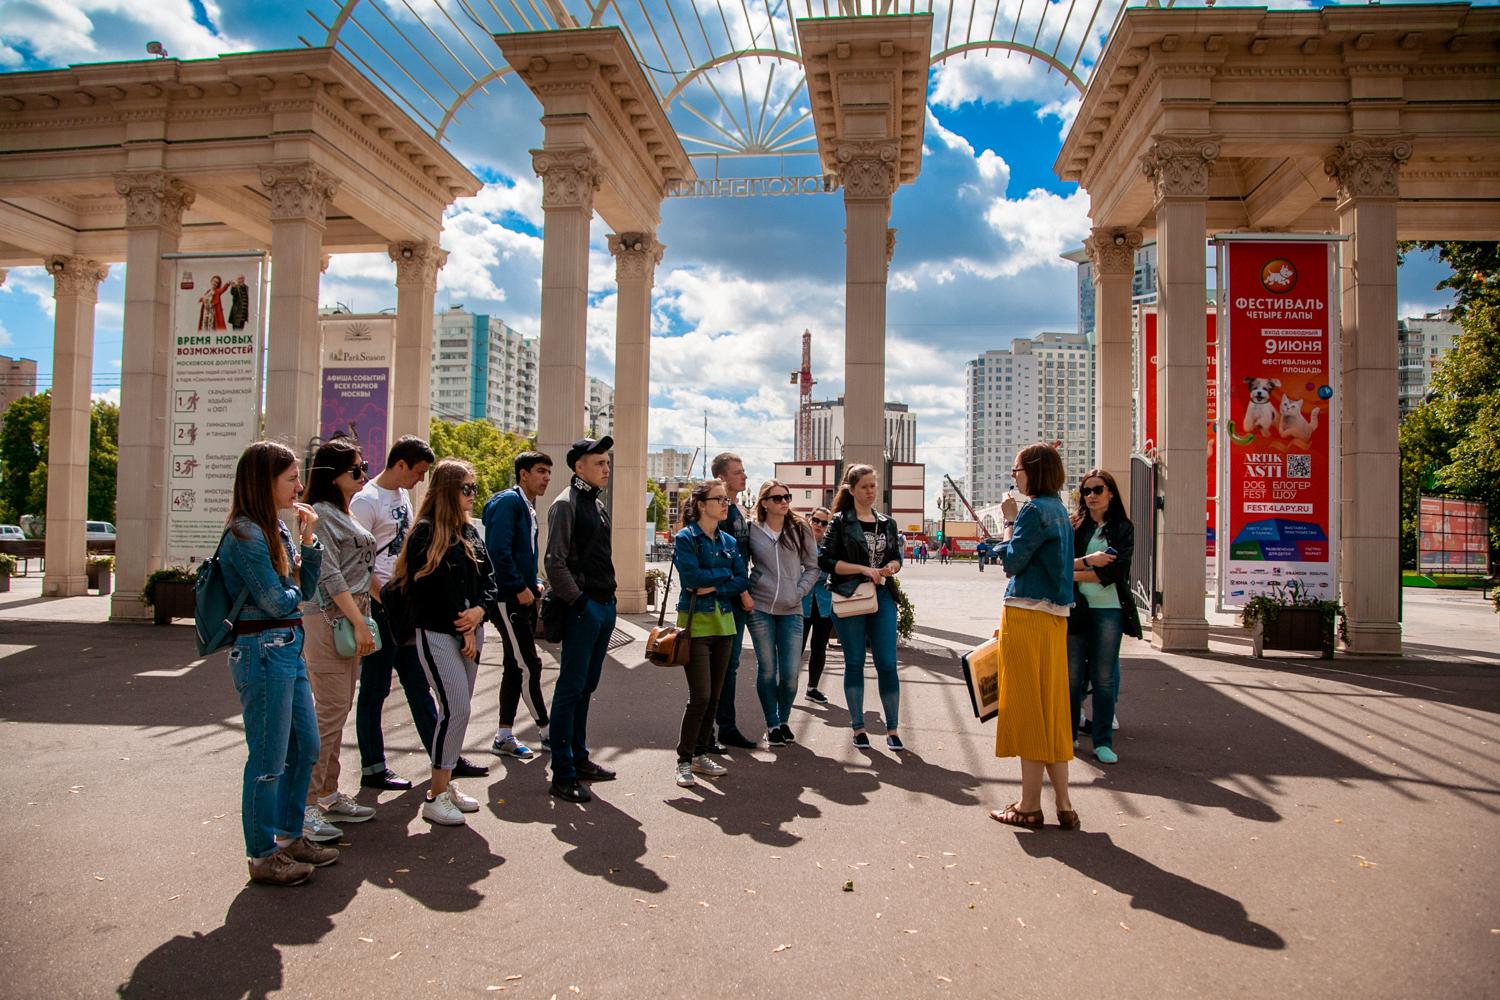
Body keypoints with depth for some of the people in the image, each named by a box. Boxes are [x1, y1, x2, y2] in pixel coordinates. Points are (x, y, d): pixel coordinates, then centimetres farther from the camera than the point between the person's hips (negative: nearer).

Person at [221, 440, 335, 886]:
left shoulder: (277, 529, 10)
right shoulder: (246, 535, -17)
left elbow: (306, 586, 11)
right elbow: (278, 602, -18)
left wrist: (308, 538, 0)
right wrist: (293, 591, 4)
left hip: (289, 649, 9)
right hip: (262, 651, -9)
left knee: (305, 748, 17)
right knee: (269, 758, 3)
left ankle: (289, 836, 33)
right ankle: (263, 855, 19)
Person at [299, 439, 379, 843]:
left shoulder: (346, 515, 17)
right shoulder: (319, 514, -11)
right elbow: (330, 575, -17)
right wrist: (360, 623, -18)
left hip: (350, 618, 9)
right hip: (327, 619, -9)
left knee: (339, 711, 13)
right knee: (330, 711, -8)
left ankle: (329, 795, 21)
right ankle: (307, 803, 0)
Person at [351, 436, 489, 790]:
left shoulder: (403, 495, 13)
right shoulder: (366, 501, -12)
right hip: (380, 607, -9)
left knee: (418, 684, 13)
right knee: (375, 688, 2)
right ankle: (372, 768, 14)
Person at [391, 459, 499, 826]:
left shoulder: (469, 532, 14)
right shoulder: (426, 533, -9)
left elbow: (488, 578, 12)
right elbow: (435, 589, -14)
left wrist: (480, 610, -8)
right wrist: (463, 630, -10)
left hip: (470, 632, 7)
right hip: (438, 634, -7)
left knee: (460, 709, 10)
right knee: (456, 709, -12)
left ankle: (446, 785, 22)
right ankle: (435, 797, 0)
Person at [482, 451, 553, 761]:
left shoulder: (528, 509, 17)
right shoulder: (508, 502, -12)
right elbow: (498, 549, -22)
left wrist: (535, 583, 11)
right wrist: (520, 588, -18)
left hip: (524, 599, 10)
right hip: (509, 599, -10)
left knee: (516, 666, 12)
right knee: (528, 666, -5)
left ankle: (505, 736, 20)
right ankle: (546, 732, 6)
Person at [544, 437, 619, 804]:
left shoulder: (597, 504, 17)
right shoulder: (566, 504, -10)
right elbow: (555, 561, -16)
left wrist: (609, 599, 14)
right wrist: (577, 601, -16)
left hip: (604, 606, 9)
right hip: (583, 609, -8)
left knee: (586, 687, 16)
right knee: (570, 688, -3)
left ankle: (579, 758, 27)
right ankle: (563, 774, 4)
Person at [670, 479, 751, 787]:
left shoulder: (729, 541, 12)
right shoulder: (685, 538, -5)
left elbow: (743, 581, 2)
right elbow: (692, 576, -18)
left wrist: (713, 586, -13)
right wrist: (725, 575, -6)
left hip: (723, 622, 6)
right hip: (695, 623, -6)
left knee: (714, 695, 9)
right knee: (700, 696, -10)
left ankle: (701, 754, 22)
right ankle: (684, 760, 3)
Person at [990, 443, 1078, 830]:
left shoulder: (1035, 510, -13)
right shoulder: (1058, 510, 16)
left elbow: (1012, 561, -14)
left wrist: (1009, 521, -4)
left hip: (1028, 617, -9)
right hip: (1053, 617, 9)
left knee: (1027, 706, -1)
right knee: (1050, 707, 12)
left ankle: (1029, 805, 8)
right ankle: (1063, 805, 17)